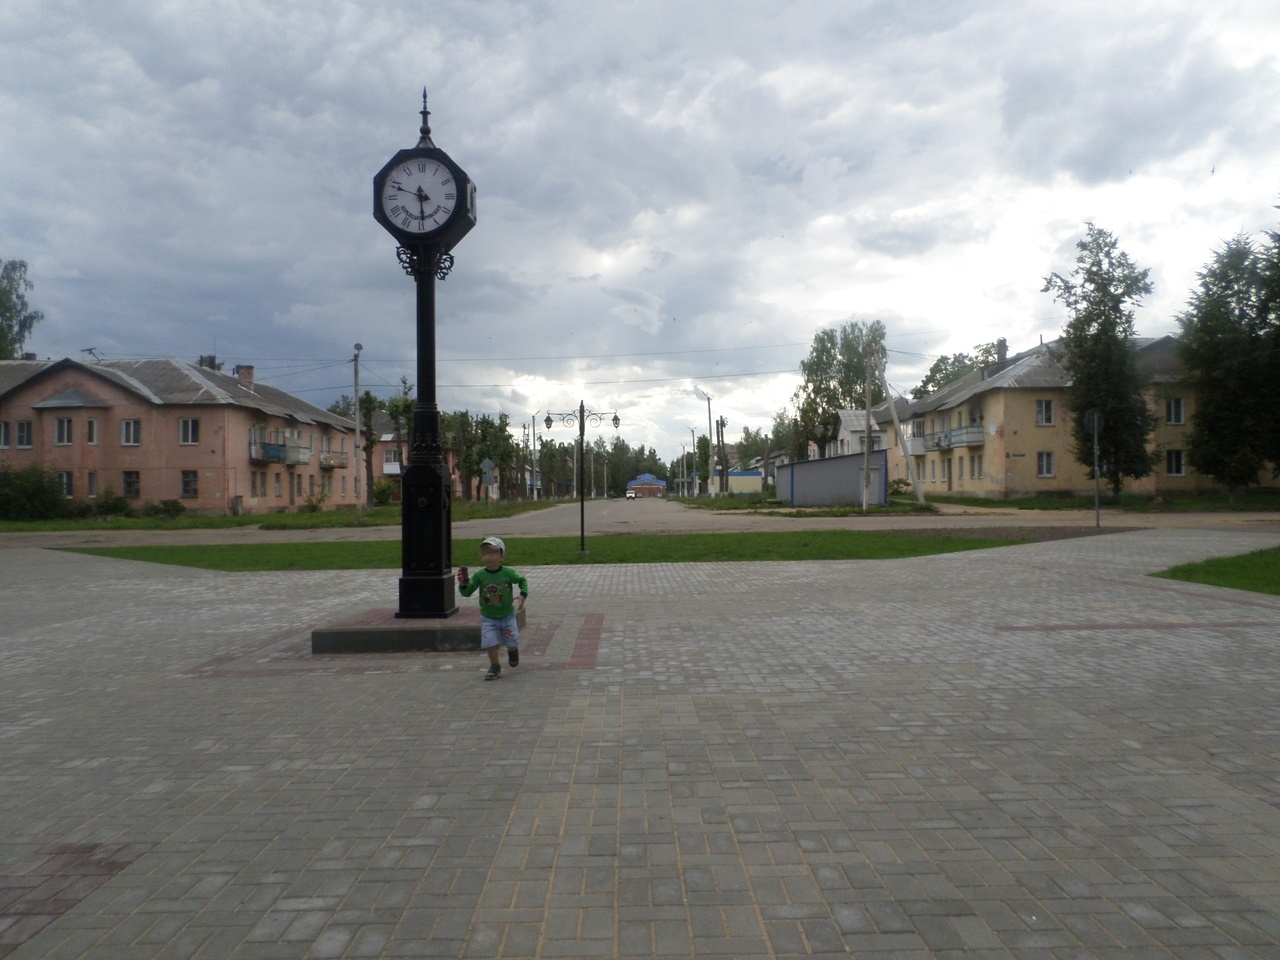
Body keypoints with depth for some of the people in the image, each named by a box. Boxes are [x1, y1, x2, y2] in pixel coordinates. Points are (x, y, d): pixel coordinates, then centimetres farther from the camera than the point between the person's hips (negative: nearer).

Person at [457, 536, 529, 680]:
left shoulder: (508, 573, -14)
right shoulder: (479, 575, -12)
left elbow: (522, 581, 2)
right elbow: (467, 592, -11)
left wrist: (522, 595, -12)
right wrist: (463, 584, -31)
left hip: (507, 615, 0)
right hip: (488, 618, 0)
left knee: (512, 642, 5)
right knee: (490, 642, -12)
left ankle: (512, 651, 43)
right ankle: (495, 667, 11)